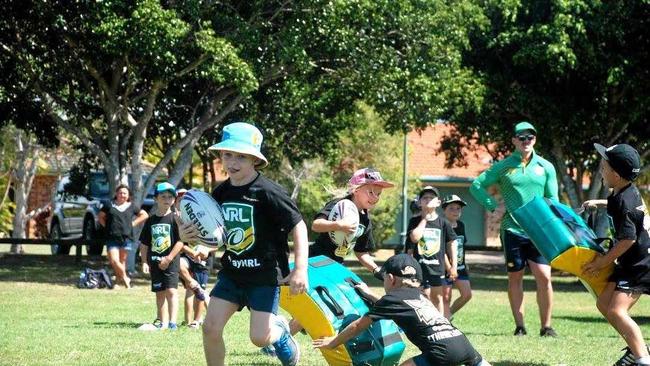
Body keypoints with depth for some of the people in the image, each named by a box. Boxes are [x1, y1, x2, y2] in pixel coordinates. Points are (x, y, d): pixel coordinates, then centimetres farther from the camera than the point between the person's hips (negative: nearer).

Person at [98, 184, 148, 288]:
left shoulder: (131, 207, 9)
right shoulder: (109, 206, 6)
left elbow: (145, 215, 18)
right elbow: (100, 217, 17)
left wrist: (133, 223, 7)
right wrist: (106, 226, 3)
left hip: (126, 238, 1)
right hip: (112, 238, -1)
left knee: (122, 261, 4)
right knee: (114, 261, -12)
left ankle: (119, 280, 15)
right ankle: (125, 278, 6)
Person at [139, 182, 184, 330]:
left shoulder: (175, 218, -4)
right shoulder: (151, 220, 9)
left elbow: (180, 241, -9)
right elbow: (145, 244, 14)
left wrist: (169, 258, -13)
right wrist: (144, 262, 5)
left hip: (171, 262, -5)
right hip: (154, 261, 5)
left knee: (171, 290, -13)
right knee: (159, 292, 10)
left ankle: (172, 321, -16)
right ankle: (162, 321, 16)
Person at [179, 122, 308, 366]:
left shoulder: (268, 192, -16)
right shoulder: (220, 193, 3)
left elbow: (298, 226, -14)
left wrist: (300, 269, -21)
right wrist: (189, 235, -7)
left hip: (265, 274, -5)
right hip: (232, 272, 5)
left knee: (259, 337, -9)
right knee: (211, 328, -6)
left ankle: (280, 331, 27)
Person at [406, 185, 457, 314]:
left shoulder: (443, 223, 1)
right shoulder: (415, 221, -1)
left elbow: (451, 244, 8)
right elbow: (415, 237, -18)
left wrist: (453, 266, 7)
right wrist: (424, 219, -10)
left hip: (437, 266, 2)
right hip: (420, 266, -2)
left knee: (437, 297, 11)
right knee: (426, 296, -4)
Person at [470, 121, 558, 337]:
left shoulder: (546, 167, 8)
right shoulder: (503, 167, 4)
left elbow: (552, 199, 9)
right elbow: (477, 186, 5)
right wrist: (493, 206, -6)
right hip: (512, 230, 0)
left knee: (544, 276, -8)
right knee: (515, 277, 6)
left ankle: (546, 326, -1)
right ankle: (519, 325, 12)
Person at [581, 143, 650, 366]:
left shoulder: (623, 203, -23)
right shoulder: (629, 190, 6)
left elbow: (628, 238, -25)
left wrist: (604, 261, -15)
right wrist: (599, 203, 30)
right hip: (632, 263, 10)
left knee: (616, 310, -20)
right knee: (604, 303, 12)